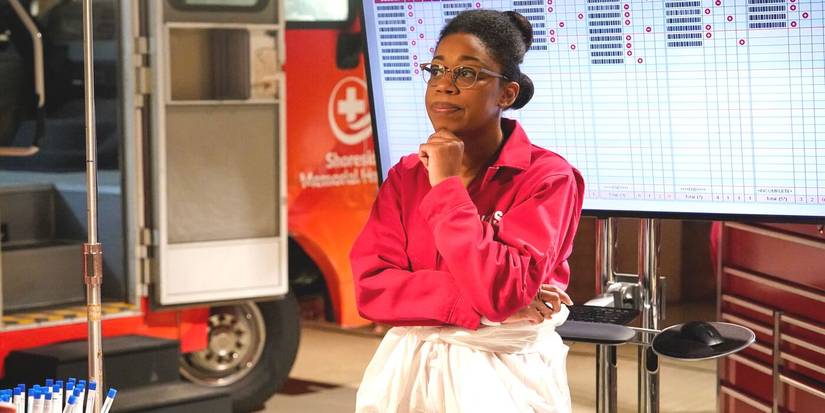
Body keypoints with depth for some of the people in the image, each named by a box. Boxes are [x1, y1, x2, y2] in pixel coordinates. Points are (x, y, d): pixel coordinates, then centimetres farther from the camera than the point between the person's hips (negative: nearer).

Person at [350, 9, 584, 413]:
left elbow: (502, 292, -23)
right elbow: (371, 287, -7)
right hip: (409, 368, 4)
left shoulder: (548, 177, -11)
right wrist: (473, 299, -18)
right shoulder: (405, 176, 3)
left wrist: (447, 187, -19)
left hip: (506, 376, -4)